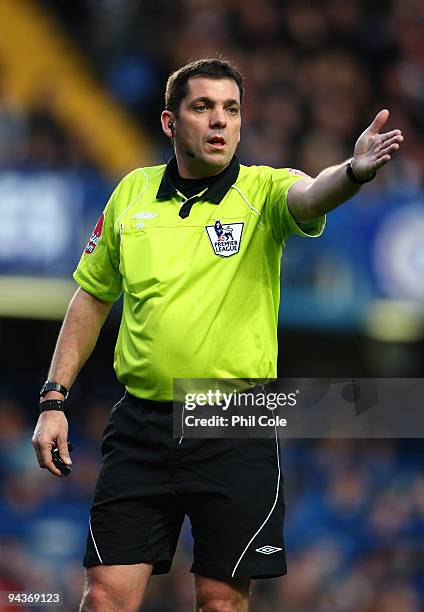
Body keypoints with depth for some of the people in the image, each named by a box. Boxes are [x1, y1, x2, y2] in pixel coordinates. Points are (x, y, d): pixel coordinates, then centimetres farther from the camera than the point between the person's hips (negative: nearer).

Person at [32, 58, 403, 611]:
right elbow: (92, 297, 16)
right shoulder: (131, 192, 6)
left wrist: (354, 171, -50)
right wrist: (54, 398, 10)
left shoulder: (263, 191, -4)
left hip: (237, 434, -2)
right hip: (141, 424, 2)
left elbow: (310, 197, -27)